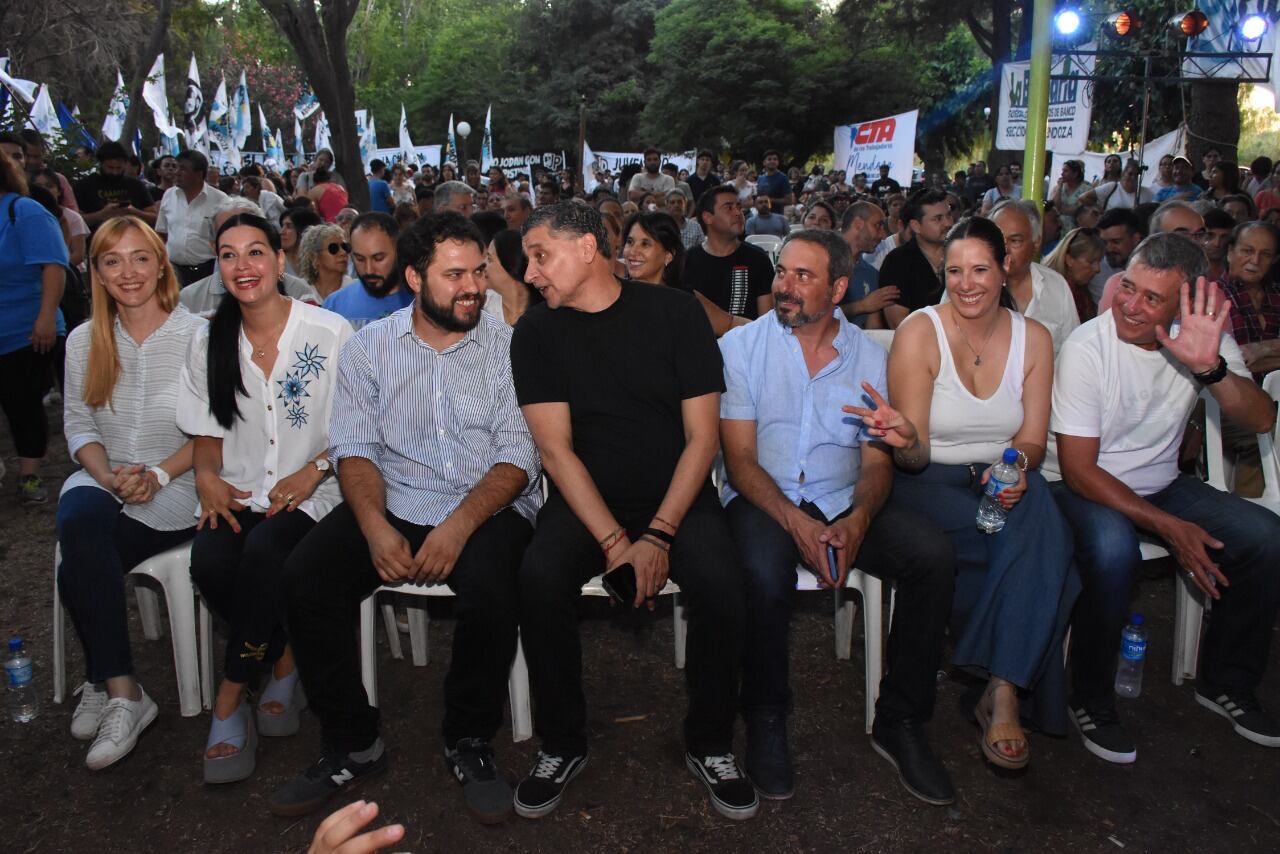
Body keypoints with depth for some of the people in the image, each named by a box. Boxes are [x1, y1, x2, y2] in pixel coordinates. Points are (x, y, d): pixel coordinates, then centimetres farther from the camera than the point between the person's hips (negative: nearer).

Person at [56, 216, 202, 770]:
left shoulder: (197, 337, -4)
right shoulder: (83, 341, 10)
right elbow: (78, 424, 9)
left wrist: (158, 474, -17)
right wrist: (108, 474, -10)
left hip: (174, 491, -3)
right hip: (100, 482, 4)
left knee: (80, 566, -27)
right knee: (79, 522, -32)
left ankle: (108, 686, -7)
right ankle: (119, 688, -22)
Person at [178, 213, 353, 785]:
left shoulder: (331, 332, -3)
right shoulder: (209, 343, 11)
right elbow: (206, 434, 15)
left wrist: (314, 470, -16)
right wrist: (206, 476, -6)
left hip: (312, 492, -3)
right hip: (238, 495, 4)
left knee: (263, 551, -34)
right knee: (209, 562, -28)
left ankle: (230, 700, -15)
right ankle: (284, 660, 0)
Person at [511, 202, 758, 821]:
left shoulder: (673, 312, -3)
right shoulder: (537, 333, 1)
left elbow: (703, 436, -5)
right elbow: (556, 449, -5)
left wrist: (658, 535, -16)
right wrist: (615, 540, -17)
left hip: (676, 496, -1)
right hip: (585, 500, 1)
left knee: (721, 579, -29)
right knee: (539, 578, -28)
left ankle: (710, 745, -3)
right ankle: (562, 745, -4)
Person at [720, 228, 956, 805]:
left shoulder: (867, 356, 7)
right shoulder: (741, 346, 0)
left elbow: (877, 461, 4)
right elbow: (740, 458, -6)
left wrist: (857, 521, -18)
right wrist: (795, 522, -21)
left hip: (843, 501, 3)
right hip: (763, 498, -3)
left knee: (934, 556, -22)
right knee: (763, 572, -35)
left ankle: (900, 722, -6)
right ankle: (765, 720, -8)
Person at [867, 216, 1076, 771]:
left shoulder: (1033, 338, 5)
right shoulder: (919, 332, -8)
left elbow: (1033, 440, 4)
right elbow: (915, 457, -12)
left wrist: (1017, 465, -20)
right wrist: (906, 441, -37)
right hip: (929, 481, -3)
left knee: (1038, 517, -33)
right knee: (1026, 552, -30)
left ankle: (1002, 692, -27)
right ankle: (1013, 685, -7)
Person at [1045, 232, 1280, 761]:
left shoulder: (1204, 339, -5)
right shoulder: (1086, 348, -19)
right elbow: (1079, 469, -19)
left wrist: (1211, 367, -34)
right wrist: (1168, 527, -24)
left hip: (1161, 484, 6)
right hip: (1085, 488, -5)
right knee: (1113, 549, -36)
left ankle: (1225, 682, 9)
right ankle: (1091, 700, -13)